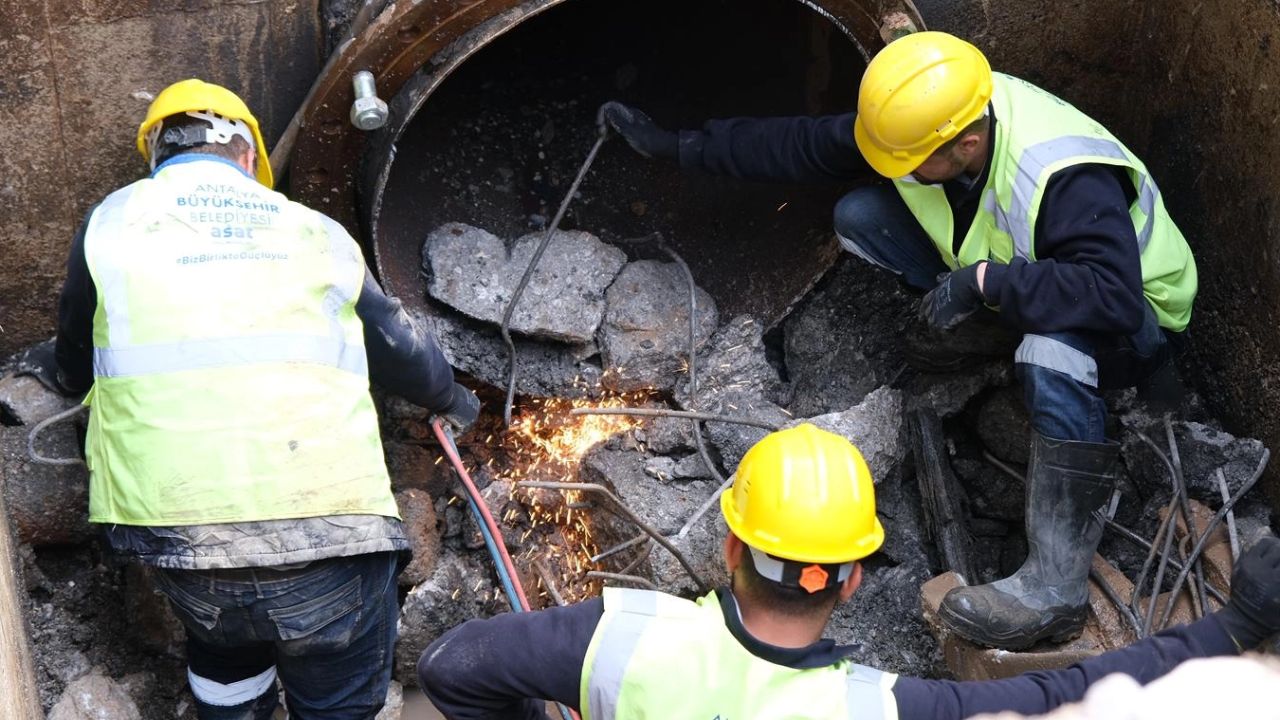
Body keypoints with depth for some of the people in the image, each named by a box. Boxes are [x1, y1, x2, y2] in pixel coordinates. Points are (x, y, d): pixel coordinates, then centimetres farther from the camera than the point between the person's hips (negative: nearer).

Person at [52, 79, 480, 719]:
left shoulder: (112, 222, 9)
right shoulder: (314, 231, 11)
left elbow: (74, 370, 21)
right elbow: (397, 347, 22)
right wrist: (452, 401, 43)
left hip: (181, 526, 1)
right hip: (329, 524, -1)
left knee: (226, 662, 31)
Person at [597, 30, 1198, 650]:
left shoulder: (1066, 179, -38)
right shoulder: (921, 120, -16)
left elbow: (1114, 295, -47)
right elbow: (801, 146, -6)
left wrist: (985, 281, -45)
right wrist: (678, 146, -4)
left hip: (1135, 324, -6)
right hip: (999, 291, 7)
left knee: (1052, 351, -46)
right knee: (859, 216, -8)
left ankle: (1056, 586, -41)